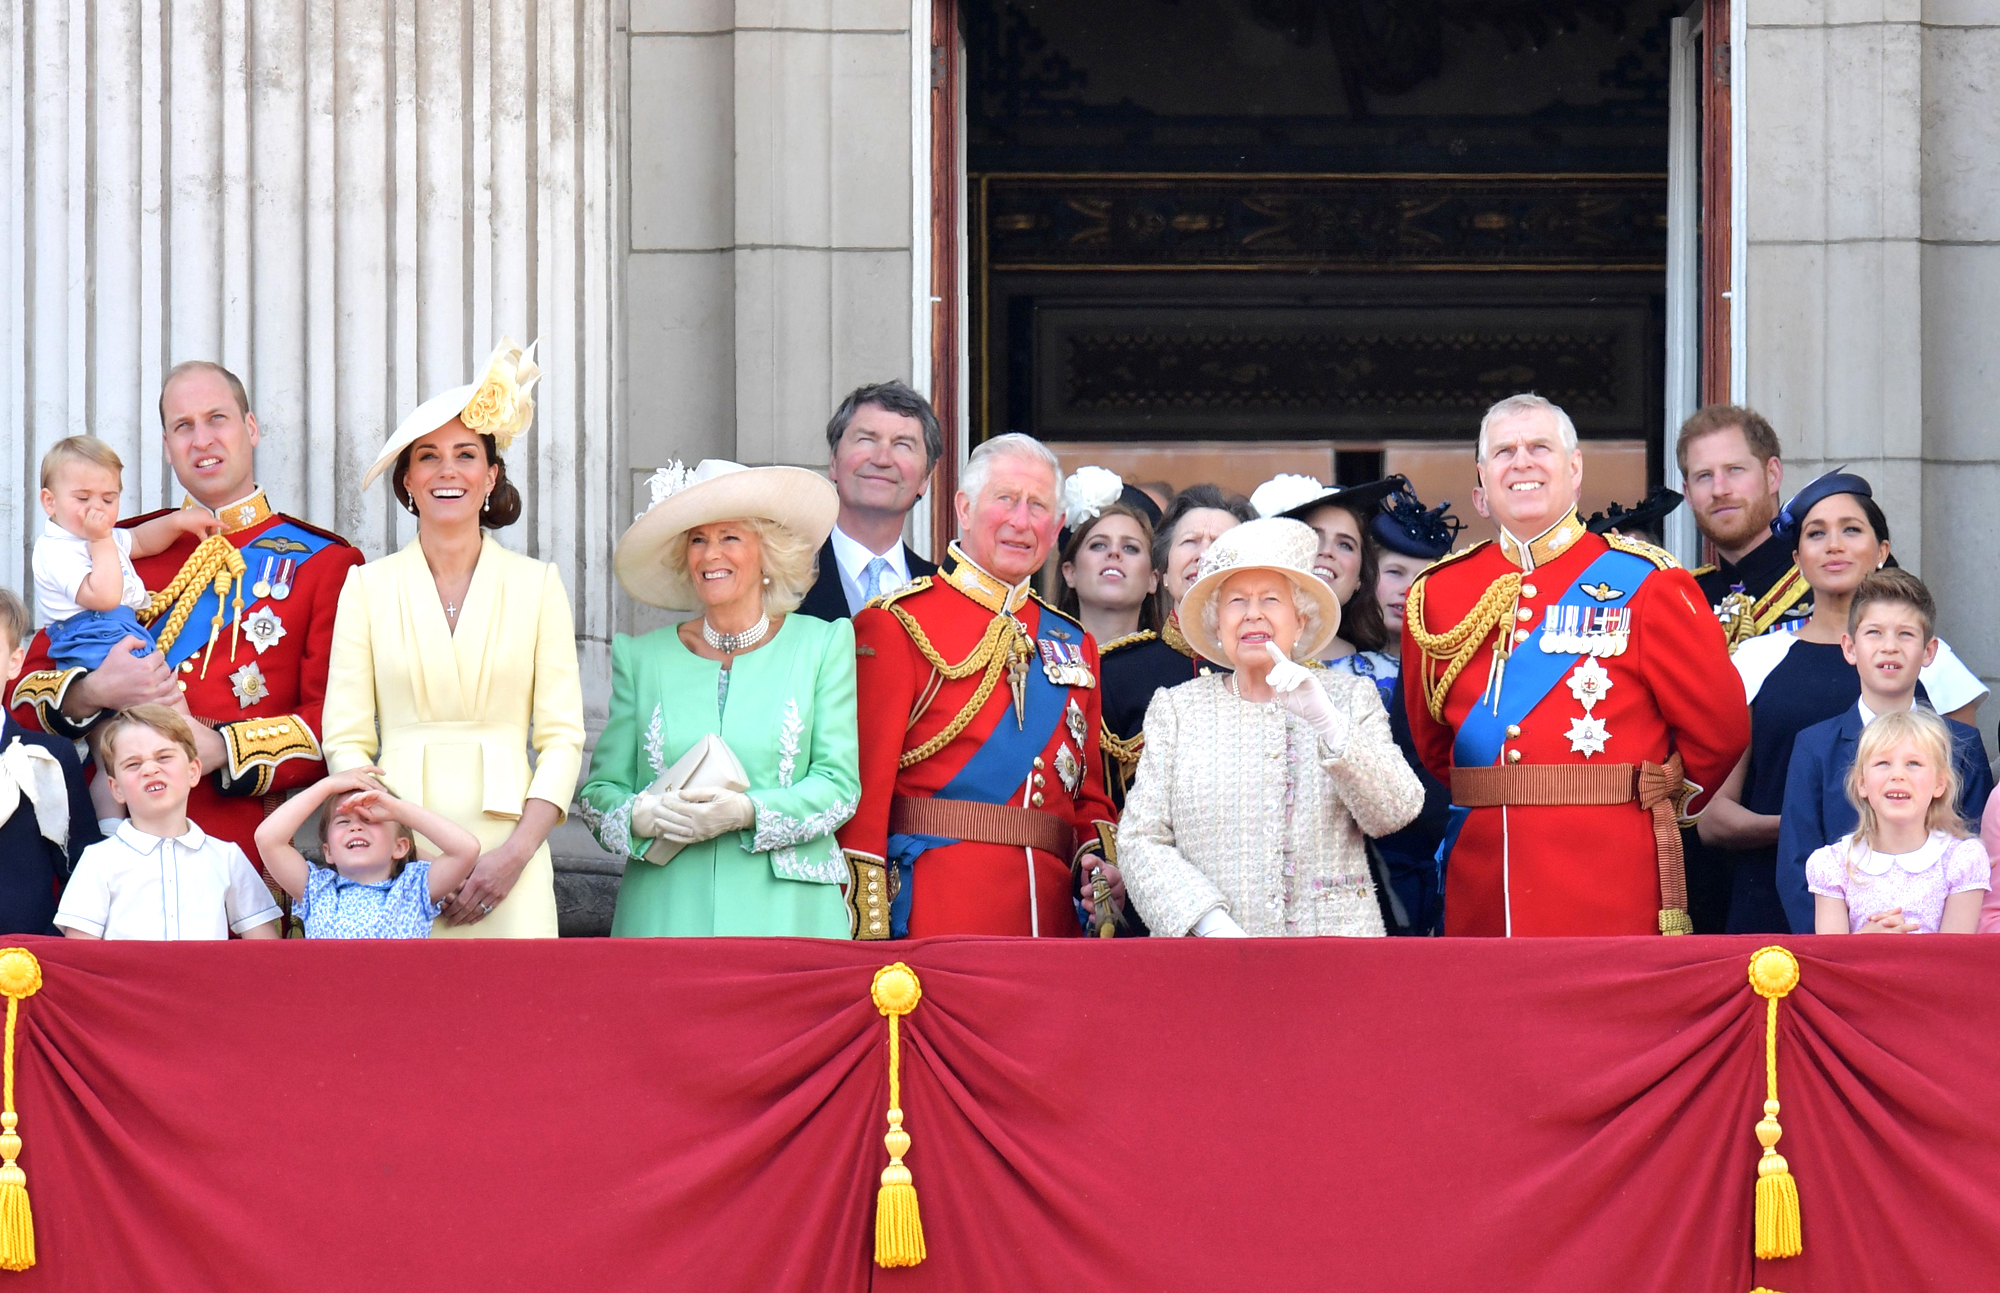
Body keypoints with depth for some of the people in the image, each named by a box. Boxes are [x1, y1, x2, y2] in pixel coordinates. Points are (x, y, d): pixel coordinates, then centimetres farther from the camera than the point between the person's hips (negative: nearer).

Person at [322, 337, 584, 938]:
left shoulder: (536, 585, 9)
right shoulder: (368, 586, 9)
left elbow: (562, 736, 5)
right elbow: (346, 740, 4)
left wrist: (517, 852, -9)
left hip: (506, 853, 0)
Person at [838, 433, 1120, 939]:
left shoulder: (1072, 643, 18)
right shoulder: (896, 626, -1)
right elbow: (867, 786, -7)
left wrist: (1101, 860, 1)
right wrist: (867, 933, -14)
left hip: (1053, 912, 5)